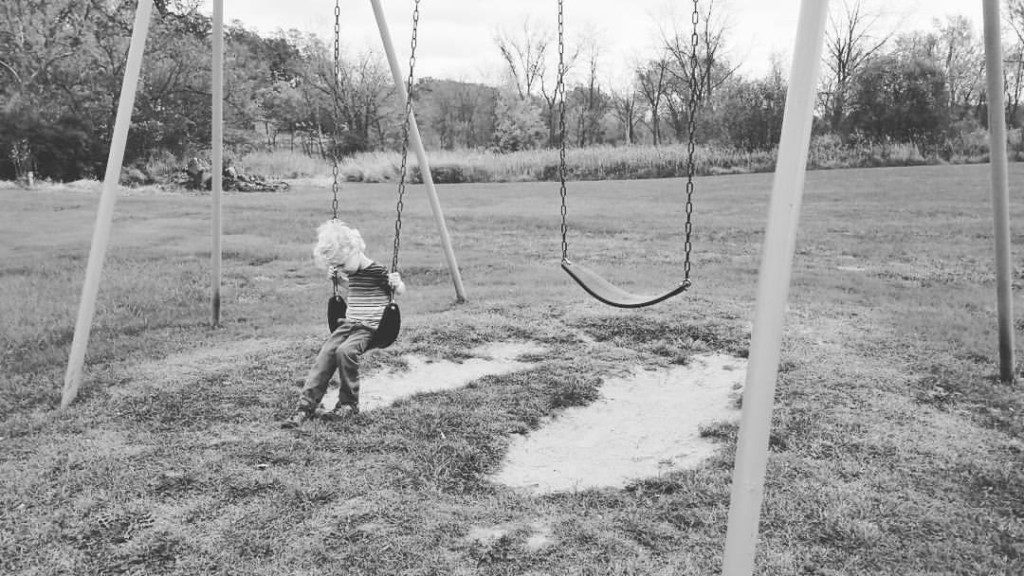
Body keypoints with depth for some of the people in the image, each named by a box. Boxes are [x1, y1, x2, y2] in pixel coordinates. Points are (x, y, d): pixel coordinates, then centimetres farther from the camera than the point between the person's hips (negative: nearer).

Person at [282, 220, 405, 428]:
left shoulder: (378, 272, -11)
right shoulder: (350, 272, 12)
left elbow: (400, 292, -1)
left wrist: (396, 284, -22)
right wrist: (337, 277, 22)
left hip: (370, 327, -7)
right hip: (349, 323, 7)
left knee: (345, 351, -31)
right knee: (326, 352, -16)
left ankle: (349, 403, -13)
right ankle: (306, 405, -18)